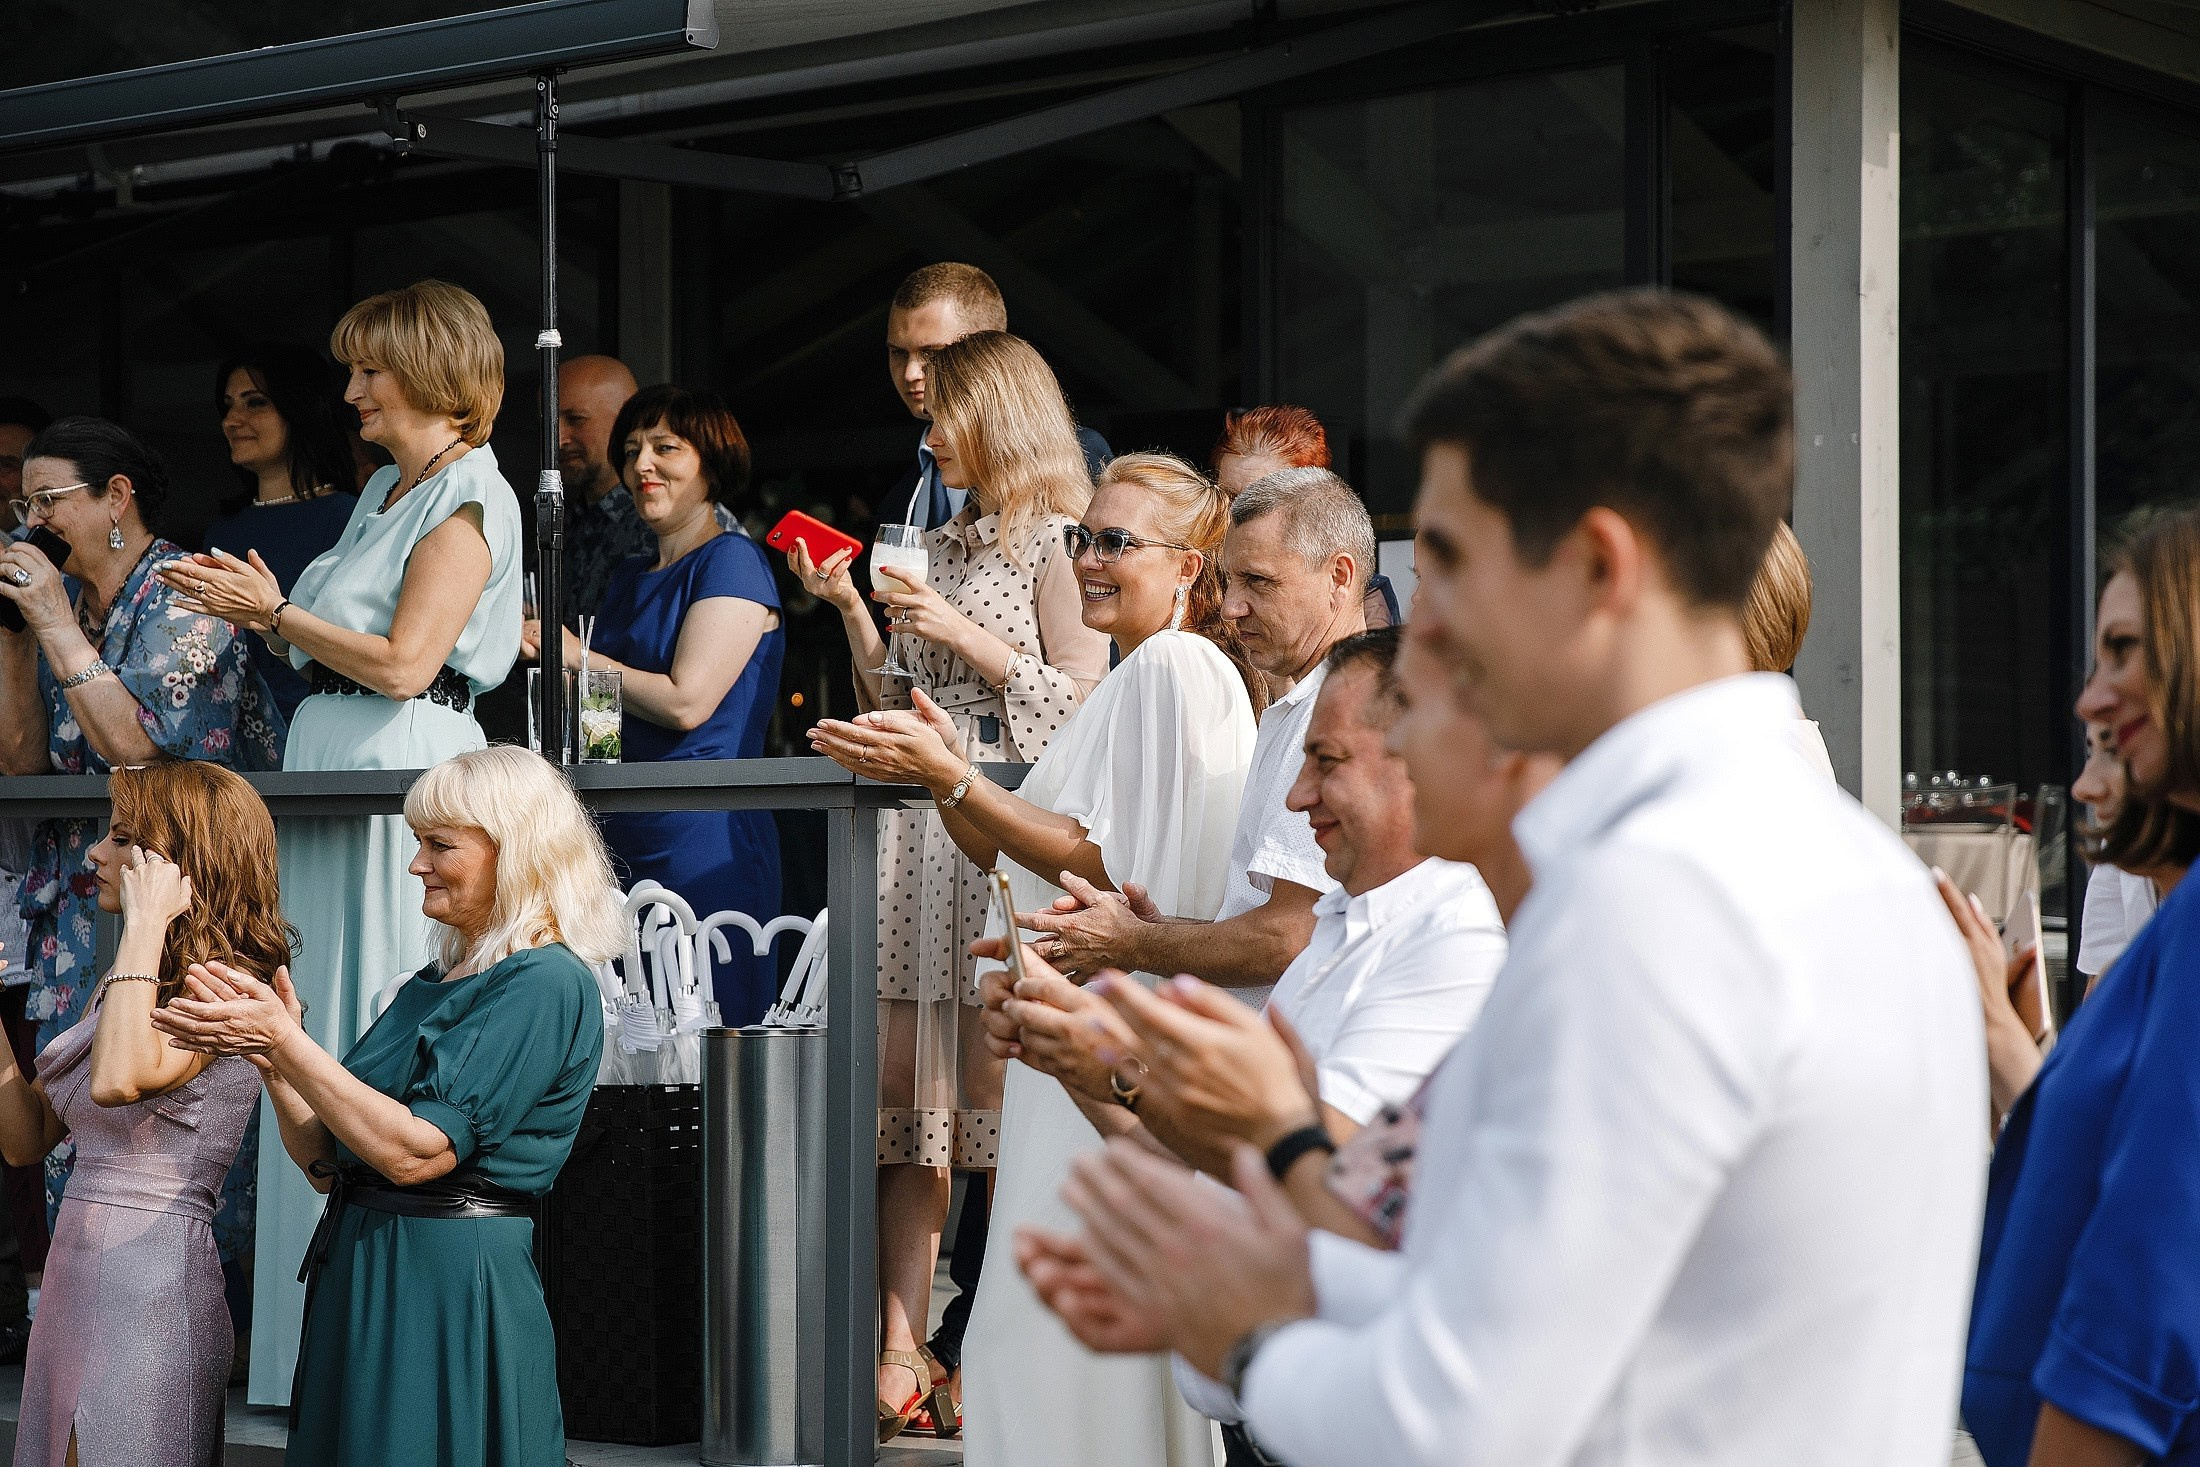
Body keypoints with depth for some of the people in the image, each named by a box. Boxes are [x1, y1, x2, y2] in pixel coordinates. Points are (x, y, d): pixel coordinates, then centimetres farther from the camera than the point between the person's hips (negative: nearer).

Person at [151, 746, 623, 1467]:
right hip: (361, 1279, 8)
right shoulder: (433, 985, 14)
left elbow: (415, 1152, -20)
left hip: (453, 1292, -8)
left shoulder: (546, 983, -12)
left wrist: (286, 1041, -17)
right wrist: (267, 1050, -3)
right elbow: (325, 1161, 11)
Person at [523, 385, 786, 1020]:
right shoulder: (629, 577, 20)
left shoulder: (731, 561, -6)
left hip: (701, 830, -8)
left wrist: (574, 655, -5)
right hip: (617, 835, 8)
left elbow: (686, 702, -15)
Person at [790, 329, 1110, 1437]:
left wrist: (964, 637, -11)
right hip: (915, 834, 7)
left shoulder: (1057, 544, -2)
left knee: (993, 1090, -7)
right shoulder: (939, 548, 20)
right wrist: (853, 612, 10)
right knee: (903, 1086, 1)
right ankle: (901, 1352, 1)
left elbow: (1083, 700, -10)